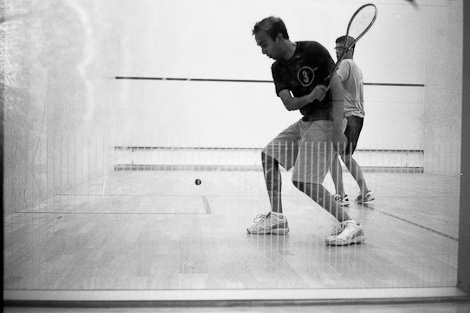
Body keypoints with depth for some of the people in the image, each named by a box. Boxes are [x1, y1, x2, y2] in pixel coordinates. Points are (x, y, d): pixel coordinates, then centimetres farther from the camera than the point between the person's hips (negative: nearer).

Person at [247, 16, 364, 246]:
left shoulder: (313, 51, -13)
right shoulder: (277, 68, 7)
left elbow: (337, 87, -17)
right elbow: (289, 104, -2)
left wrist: (337, 129, -26)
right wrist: (309, 97, -25)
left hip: (325, 121, -9)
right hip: (305, 121, 9)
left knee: (303, 181, -17)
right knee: (269, 154, 11)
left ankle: (349, 225, -9)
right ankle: (277, 218, 18)